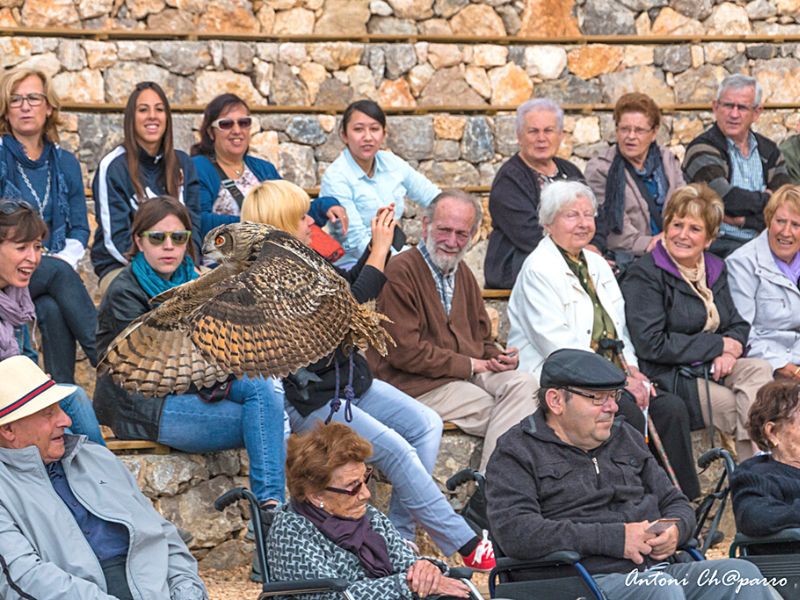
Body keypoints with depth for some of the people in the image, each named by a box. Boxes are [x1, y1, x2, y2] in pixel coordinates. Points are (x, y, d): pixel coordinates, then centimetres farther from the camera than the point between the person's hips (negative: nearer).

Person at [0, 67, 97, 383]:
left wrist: (67, 258, -8)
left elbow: (80, 227, 14)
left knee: (53, 310, -33)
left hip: (54, 270, 3)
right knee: (59, 272, -34)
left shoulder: (64, 162, 15)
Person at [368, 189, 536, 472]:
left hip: (469, 373, 8)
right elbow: (406, 352, -15)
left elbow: (482, 339, 24)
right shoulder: (400, 272, -9)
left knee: (522, 383, -21)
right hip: (418, 384, -8)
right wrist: (471, 364, -11)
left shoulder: (462, 272, 20)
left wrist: (497, 356, -2)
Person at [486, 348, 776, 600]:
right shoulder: (517, 452, 4)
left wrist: (674, 530, 2)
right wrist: (614, 538, -14)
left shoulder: (625, 437, 25)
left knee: (741, 573, -21)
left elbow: (675, 502, 31)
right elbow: (514, 532, -12)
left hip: (659, 570, 6)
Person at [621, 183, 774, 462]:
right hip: (668, 378, -6)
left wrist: (730, 352, -9)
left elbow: (738, 325, 18)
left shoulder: (715, 269, 15)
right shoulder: (644, 274, -8)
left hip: (712, 368, 6)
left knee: (759, 369, -24)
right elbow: (651, 345, -16)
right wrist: (719, 345, -12)